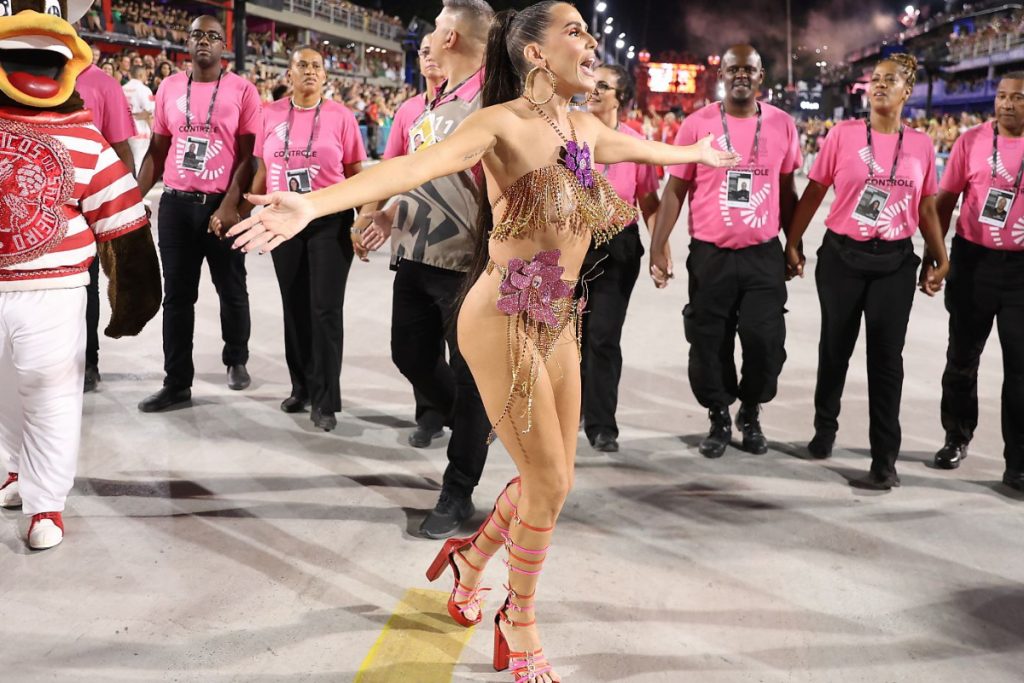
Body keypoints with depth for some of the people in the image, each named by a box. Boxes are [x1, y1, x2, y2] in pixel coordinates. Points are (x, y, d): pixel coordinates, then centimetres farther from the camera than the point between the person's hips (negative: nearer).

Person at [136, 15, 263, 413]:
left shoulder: (242, 91, -3)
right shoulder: (169, 88, 8)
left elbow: (248, 156, -6)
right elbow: (157, 151, 11)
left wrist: (230, 205, -16)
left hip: (222, 205, -3)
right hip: (175, 204, 3)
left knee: (232, 290, 10)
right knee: (177, 295, 5)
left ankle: (236, 360, 34)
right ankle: (177, 384, 11)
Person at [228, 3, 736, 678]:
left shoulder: (585, 128, 7)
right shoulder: (503, 123, -16)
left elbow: (646, 148, 30)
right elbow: (415, 165, -32)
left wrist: (696, 153, 49)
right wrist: (312, 204, -46)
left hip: (559, 321, 8)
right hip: (505, 321, -7)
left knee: (552, 479, 13)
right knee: (550, 483, -1)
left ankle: (472, 557, 41)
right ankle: (519, 623, 23)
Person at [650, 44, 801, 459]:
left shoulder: (782, 125, 3)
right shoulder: (697, 124, -2)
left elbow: (786, 191, 12)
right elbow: (675, 189, 0)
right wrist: (658, 247, -6)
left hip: (764, 255, 1)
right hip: (709, 255, -1)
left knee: (766, 343, -2)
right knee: (709, 345, 5)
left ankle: (751, 414, 23)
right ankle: (719, 418, 26)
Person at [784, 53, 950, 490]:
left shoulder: (921, 145, 3)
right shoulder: (843, 134, -3)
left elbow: (926, 210, 10)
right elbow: (813, 193, 1)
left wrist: (941, 260, 8)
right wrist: (792, 244, 0)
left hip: (895, 262, 1)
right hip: (842, 256, -1)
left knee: (886, 357, 1)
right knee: (835, 348, 12)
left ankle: (885, 459, 8)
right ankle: (824, 428, 34)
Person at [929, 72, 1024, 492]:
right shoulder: (971, 141, -2)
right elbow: (945, 200, 4)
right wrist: (931, 257, 0)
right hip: (973, 260, 1)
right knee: (962, 357, 13)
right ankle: (957, 438, 33)